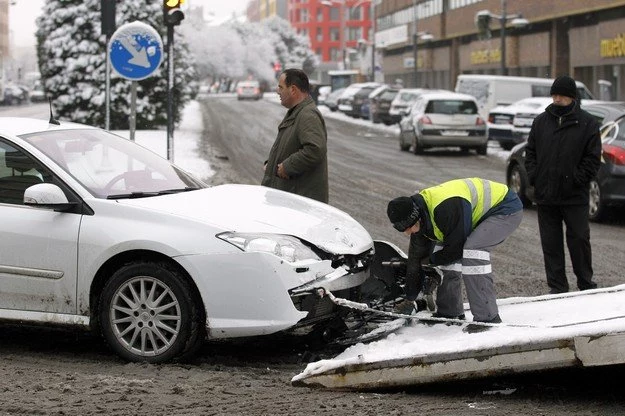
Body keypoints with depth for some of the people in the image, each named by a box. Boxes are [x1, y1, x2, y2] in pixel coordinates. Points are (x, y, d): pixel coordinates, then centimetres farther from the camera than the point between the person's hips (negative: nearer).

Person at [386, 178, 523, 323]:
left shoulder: (447, 207, -36)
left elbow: (457, 248, -26)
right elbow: (416, 257, 4)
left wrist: (432, 260, -8)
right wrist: (409, 299, 8)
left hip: (507, 208, -9)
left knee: (471, 251, -29)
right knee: (442, 250, 1)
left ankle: (488, 318, -25)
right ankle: (449, 312, 12)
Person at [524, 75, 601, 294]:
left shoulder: (587, 123, -1)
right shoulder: (541, 121, 10)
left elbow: (593, 157, -2)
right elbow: (530, 151, 15)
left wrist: (578, 179, -10)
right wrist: (533, 175, 2)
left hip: (575, 196, -3)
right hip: (545, 194, 3)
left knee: (579, 239, 2)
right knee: (550, 242, 6)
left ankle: (586, 284, 17)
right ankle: (557, 286, 13)